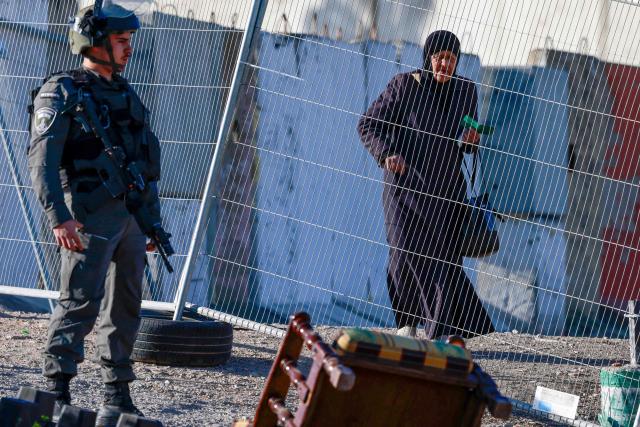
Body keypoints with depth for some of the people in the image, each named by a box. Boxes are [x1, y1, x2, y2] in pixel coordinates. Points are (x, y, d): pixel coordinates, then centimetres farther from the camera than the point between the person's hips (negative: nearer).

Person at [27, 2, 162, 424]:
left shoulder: (126, 96, 19)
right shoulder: (62, 93, -4)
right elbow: (42, 158, -14)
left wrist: (154, 222, 19)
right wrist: (59, 215, -24)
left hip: (131, 215, 7)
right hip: (92, 215, -7)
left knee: (125, 309, 9)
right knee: (80, 302, -12)